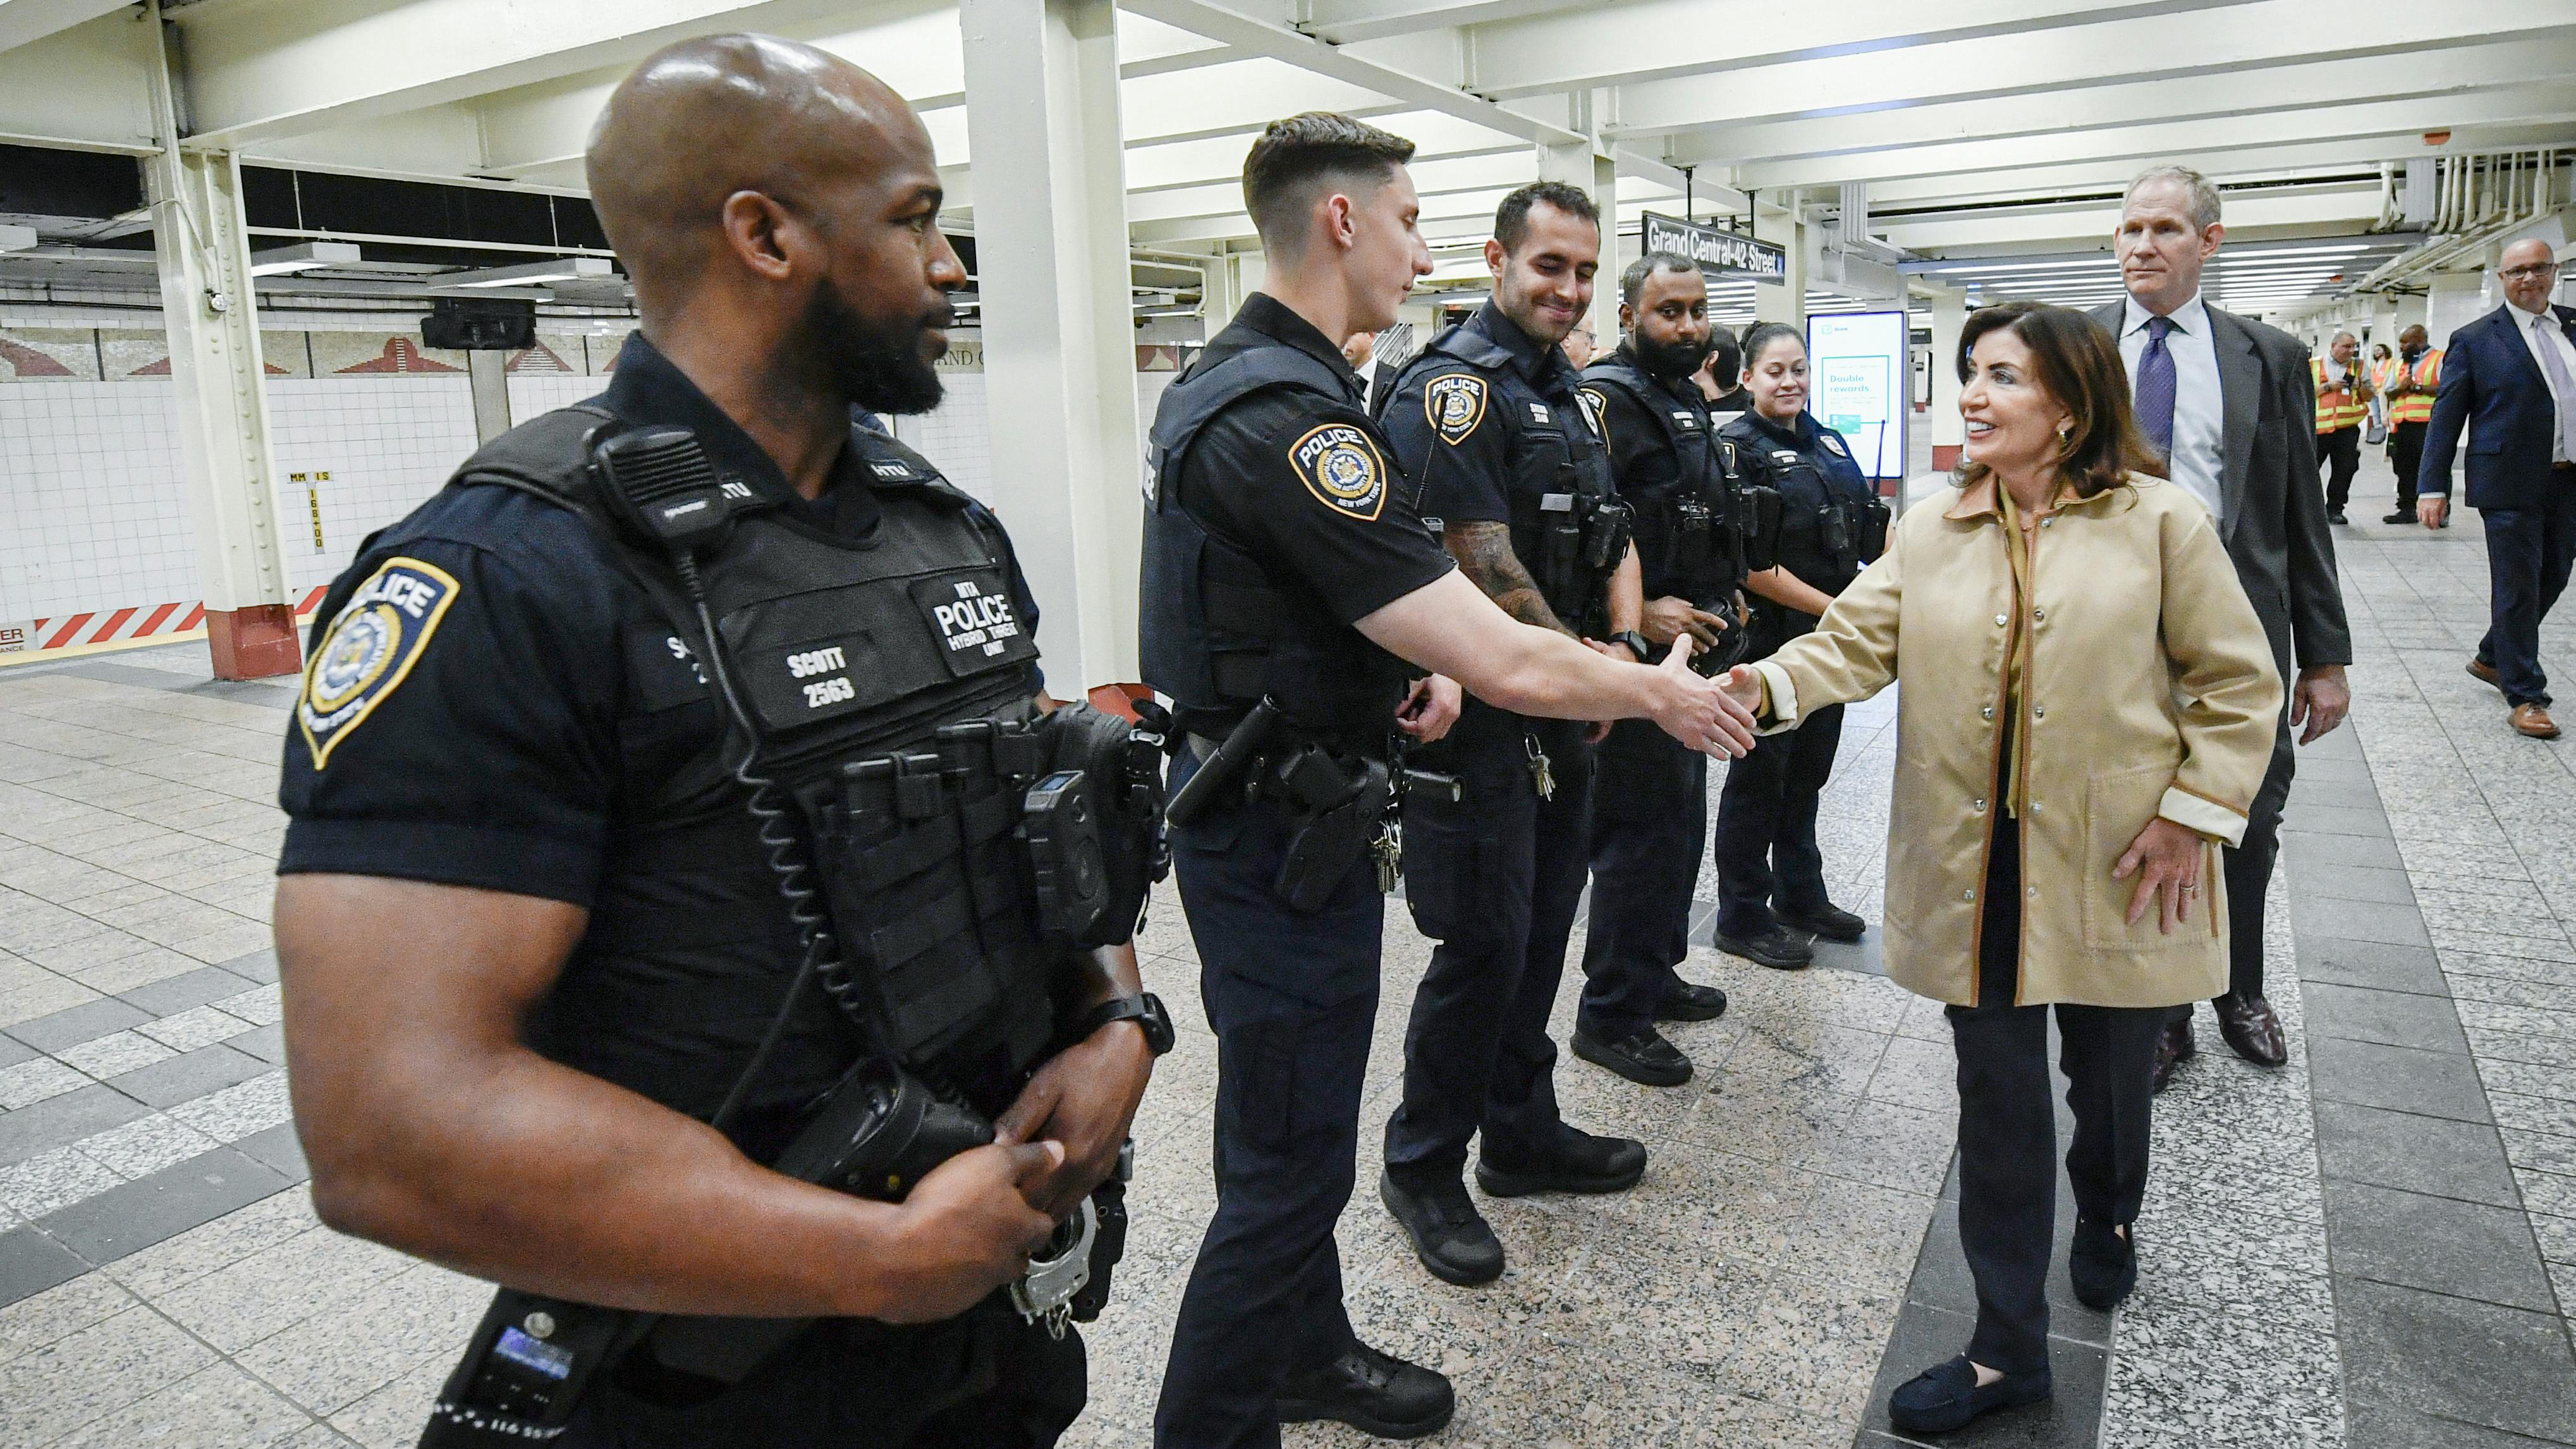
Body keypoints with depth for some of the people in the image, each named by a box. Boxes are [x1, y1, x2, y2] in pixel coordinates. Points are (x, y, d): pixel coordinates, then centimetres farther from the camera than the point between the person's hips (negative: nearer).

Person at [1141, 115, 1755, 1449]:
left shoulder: (1225, 378, 9)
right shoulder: (1290, 415, -25)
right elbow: (1506, 666, -26)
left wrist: (1406, 668, 6)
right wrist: (1664, 695, -8)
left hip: (1267, 801, 11)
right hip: (1281, 828, -11)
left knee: (1299, 1125, 23)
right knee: (1289, 1159, 3)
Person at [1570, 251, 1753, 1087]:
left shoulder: (1689, 402, 18)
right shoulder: (1607, 399, -14)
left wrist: (1724, 595, 17)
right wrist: (1638, 614, -25)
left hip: (1691, 648, 10)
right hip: (1640, 654, -10)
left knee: (1679, 823, 18)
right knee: (1641, 830, -5)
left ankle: (1654, 973, 33)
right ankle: (1610, 1016, 6)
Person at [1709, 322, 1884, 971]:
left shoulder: (1828, 443, 12)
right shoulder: (1736, 448, -11)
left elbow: (1870, 528, 18)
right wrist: (1831, 607, -18)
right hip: (1769, 640, -7)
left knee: (1807, 774, 17)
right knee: (1760, 778, 3)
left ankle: (1801, 899, 32)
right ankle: (1742, 918, 15)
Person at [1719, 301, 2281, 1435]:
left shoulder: (2159, 520, -4)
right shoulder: (1931, 529, 4)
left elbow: (2237, 682, 0)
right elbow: (1856, 639, -5)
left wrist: (2192, 812, -7)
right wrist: (1766, 685, -25)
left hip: (2113, 862, -1)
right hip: (1977, 866, 2)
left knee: (2110, 1073, 17)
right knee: (1997, 1094, 6)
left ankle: (2108, 1216, 53)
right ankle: (2008, 1349, 20)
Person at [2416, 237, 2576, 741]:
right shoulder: (2474, 340, -3)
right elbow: (2445, 417, -5)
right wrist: (2432, 487, -10)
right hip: (2512, 486, -5)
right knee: (2517, 588, -2)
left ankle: (2491, 658, 34)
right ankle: (2524, 696, 6)